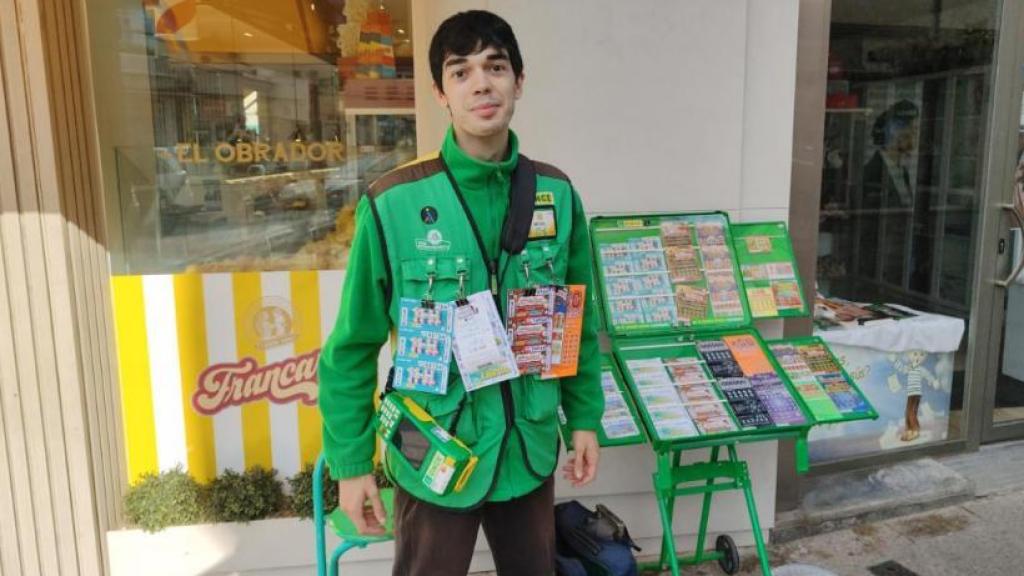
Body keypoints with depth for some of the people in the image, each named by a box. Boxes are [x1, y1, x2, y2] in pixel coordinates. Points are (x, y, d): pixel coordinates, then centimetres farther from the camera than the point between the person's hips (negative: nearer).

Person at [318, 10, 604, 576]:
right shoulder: (393, 204, -15)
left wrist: (585, 418, 7)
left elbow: (581, 324, 5)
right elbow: (352, 347, -8)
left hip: (530, 450, 4)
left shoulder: (557, 194, -4)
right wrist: (350, 462, -6)